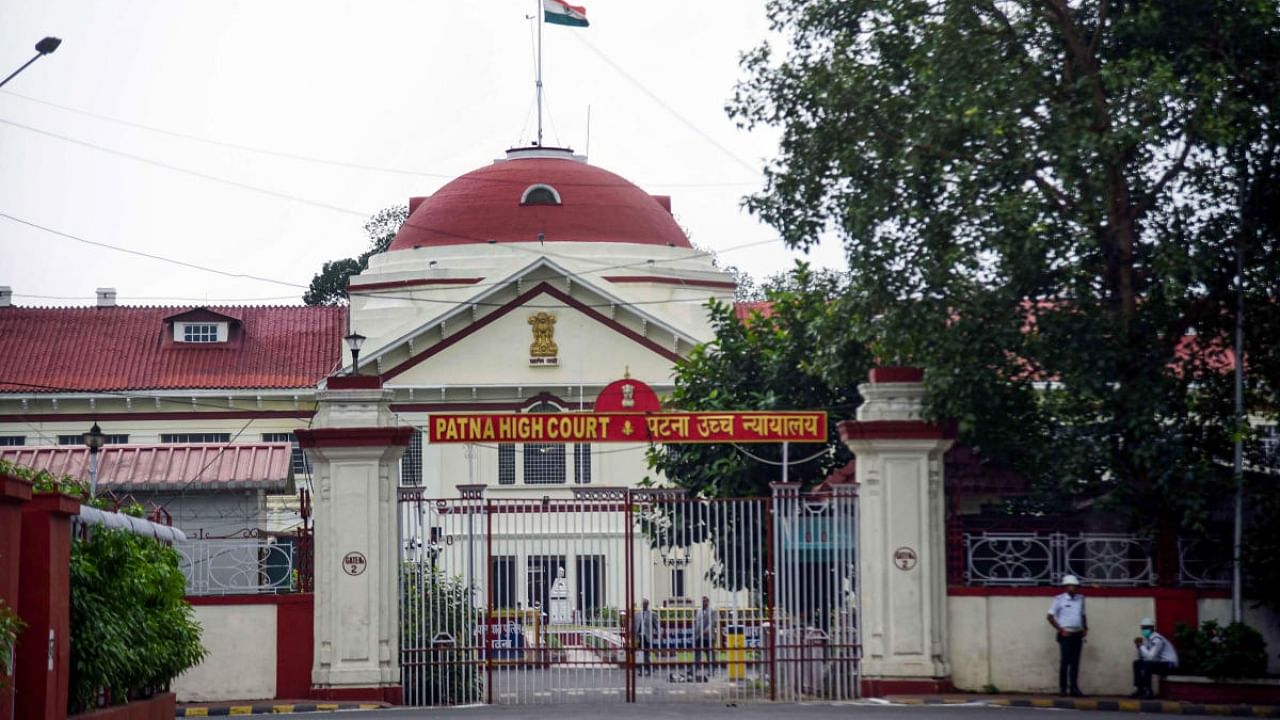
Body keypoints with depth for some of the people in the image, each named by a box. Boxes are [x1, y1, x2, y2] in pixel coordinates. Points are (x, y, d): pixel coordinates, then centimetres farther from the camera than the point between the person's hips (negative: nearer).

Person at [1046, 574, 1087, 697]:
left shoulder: (1080, 599, 10)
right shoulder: (1060, 599, -5)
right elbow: (1050, 616, -3)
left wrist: (1085, 628, 8)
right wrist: (1060, 630, -9)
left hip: (1077, 634, 5)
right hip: (1066, 635, -5)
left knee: (1075, 662, 4)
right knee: (1065, 661, -5)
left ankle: (1074, 688, 6)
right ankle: (1062, 688, 1)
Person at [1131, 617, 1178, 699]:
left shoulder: (1157, 639, -21)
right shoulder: (1147, 639, 6)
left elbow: (1150, 656, -28)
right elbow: (1141, 656, 7)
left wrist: (1141, 645, -18)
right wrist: (1138, 646, -8)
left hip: (1169, 665, -10)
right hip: (1160, 663, 10)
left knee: (1147, 664, -29)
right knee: (1137, 663, 7)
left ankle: (1148, 692, -21)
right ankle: (1139, 689, 4)